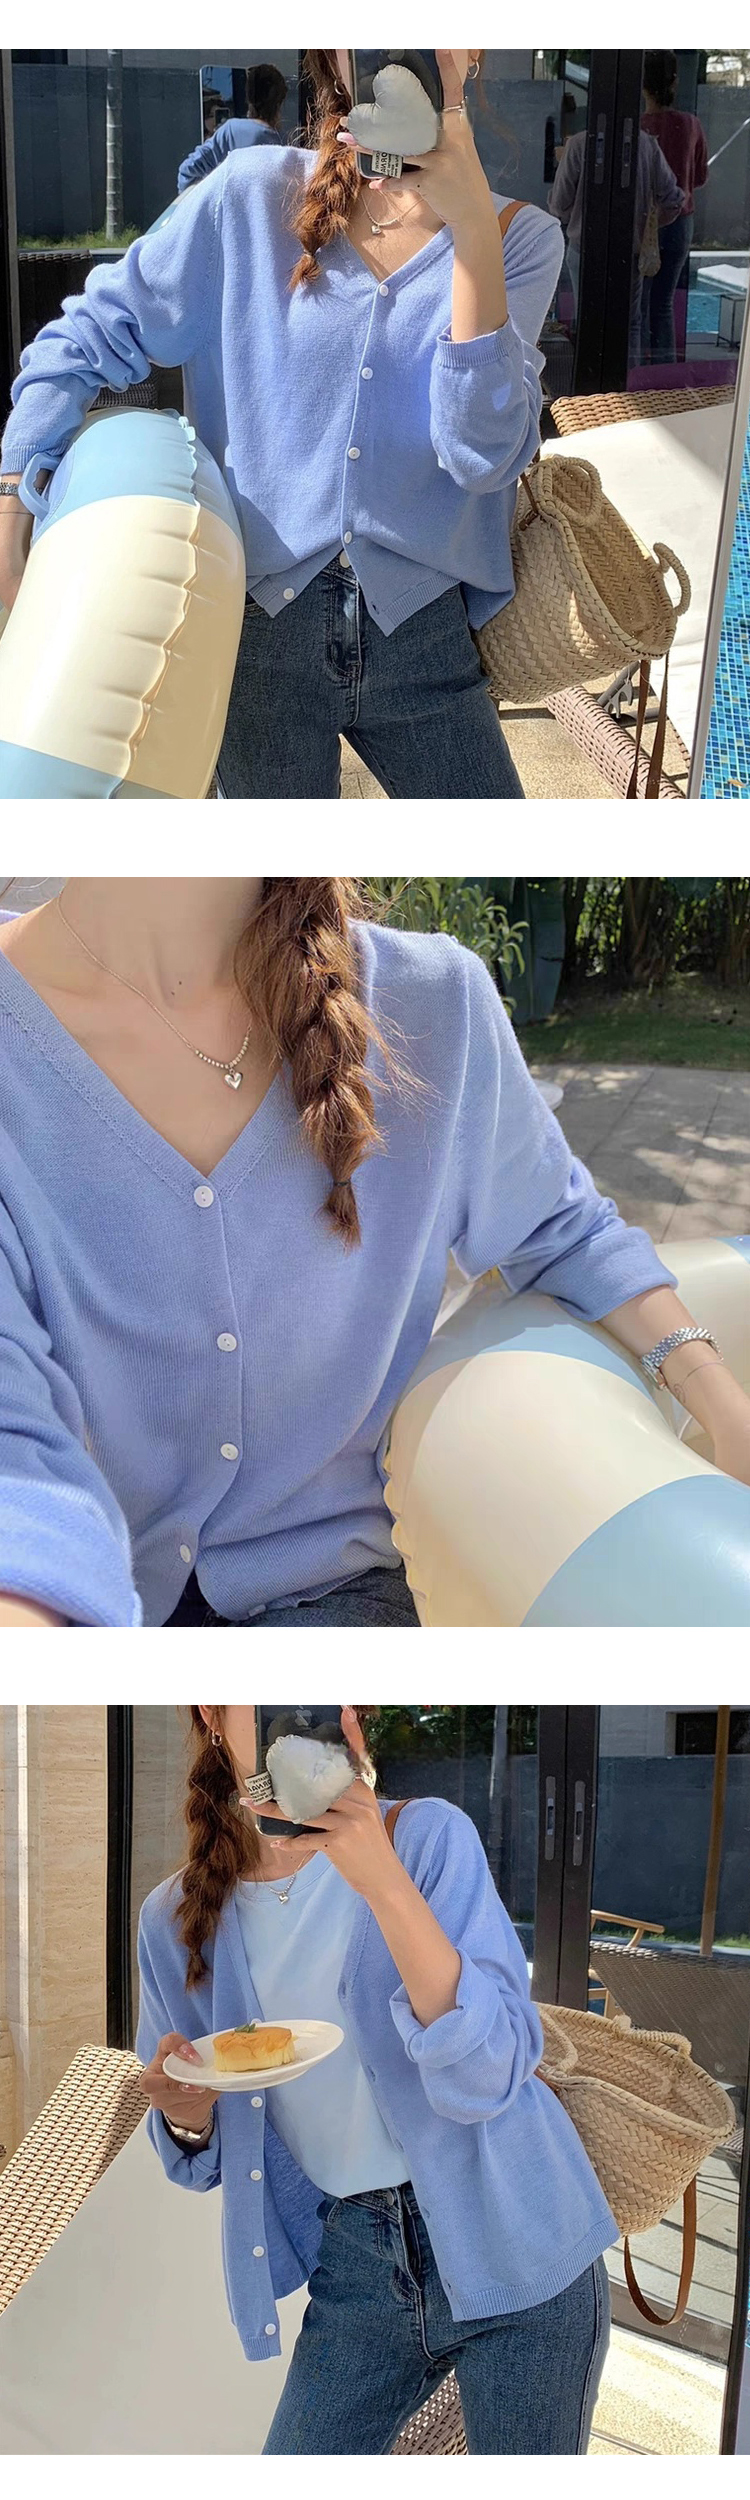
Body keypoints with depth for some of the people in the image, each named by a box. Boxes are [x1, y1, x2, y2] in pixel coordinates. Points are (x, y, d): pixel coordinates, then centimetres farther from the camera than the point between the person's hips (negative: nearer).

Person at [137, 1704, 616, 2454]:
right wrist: (189, 2115, -14)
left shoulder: (428, 1837, -13)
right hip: (355, 2257, 3)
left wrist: (387, 1886, -33)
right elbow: (201, 2158, 10)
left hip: (507, 2246, -3)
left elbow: (486, 2079, -24)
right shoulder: (177, 1919, -1)